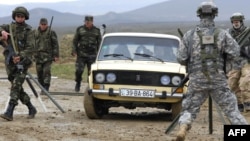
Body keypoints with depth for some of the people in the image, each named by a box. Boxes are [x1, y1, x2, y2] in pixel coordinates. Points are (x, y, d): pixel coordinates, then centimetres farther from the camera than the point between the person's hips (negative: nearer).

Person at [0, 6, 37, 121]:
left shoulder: (28, 30, -4)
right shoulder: (10, 27, 10)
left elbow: (30, 47, -11)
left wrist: (20, 57, -25)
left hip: (22, 61, -5)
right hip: (10, 61, 5)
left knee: (16, 86, -15)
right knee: (17, 88, 9)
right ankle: (31, 109, 23)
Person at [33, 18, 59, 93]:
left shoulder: (51, 32, -1)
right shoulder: (35, 32, 9)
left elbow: (55, 44, -1)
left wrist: (56, 55, -6)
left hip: (48, 56, -4)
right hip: (38, 56, 4)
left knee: (47, 71, -12)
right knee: (39, 72, 5)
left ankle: (46, 88, -11)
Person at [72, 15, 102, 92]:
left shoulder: (96, 30, 7)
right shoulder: (80, 29, 4)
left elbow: (99, 43, 13)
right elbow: (75, 41, 7)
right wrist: (74, 51, -2)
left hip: (92, 55, 1)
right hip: (81, 54, -1)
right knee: (79, 70, -7)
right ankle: (78, 84, 15)